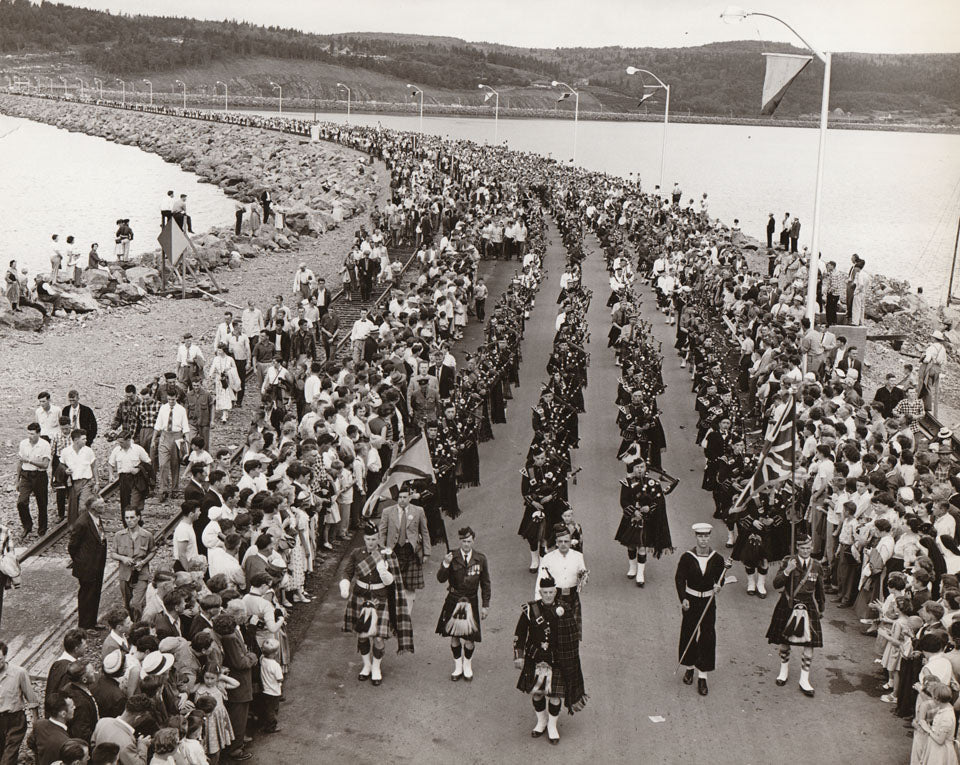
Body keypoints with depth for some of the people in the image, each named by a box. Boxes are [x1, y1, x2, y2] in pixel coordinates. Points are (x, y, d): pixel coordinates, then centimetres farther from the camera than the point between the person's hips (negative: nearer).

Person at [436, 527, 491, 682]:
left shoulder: (480, 559, -1)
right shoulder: (452, 557, -5)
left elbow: (485, 583, 6)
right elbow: (441, 579, -12)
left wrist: (485, 605, 4)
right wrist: (446, 564, -30)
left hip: (471, 602, 0)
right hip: (453, 601, 0)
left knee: (470, 637, 3)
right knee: (454, 636, 7)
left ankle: (467, 666, 24)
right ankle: (458, 666, 24)